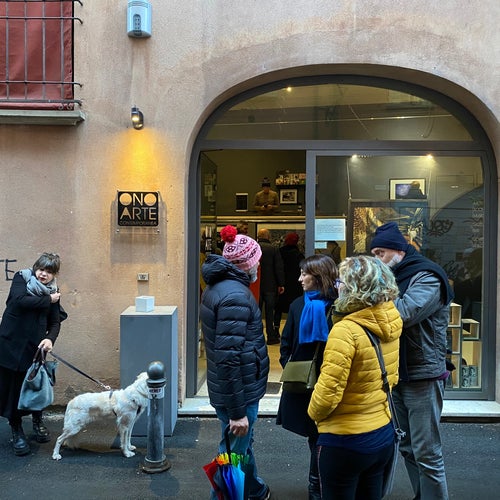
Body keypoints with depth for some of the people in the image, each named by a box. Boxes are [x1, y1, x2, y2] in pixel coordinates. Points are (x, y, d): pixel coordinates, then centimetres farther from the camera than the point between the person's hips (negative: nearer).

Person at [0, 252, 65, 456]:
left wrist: (50, 338, -18)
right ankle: (17, 430, 21)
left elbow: (55, 322, 0)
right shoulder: (21, 278, -5)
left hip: (36, 347, 3)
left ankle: (38, 421, 34)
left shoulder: (53, 291, 4)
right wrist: (47, 300, -16)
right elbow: (21, 300, -25)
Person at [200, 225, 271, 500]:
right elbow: (230, 358, -28)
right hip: (239, 391, -10)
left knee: (243, 444, 28)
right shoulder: (235, 295, -25)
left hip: (225, 388, 10)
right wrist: (238, 411, -22)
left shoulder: (218, 285, 6)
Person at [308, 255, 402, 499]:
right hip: (384, 433, 7)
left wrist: (314, 413, -5)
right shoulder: (390, 322, -3)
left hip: (345, 440, -7)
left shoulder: (346, 330, -26)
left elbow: (328, 392, -25)